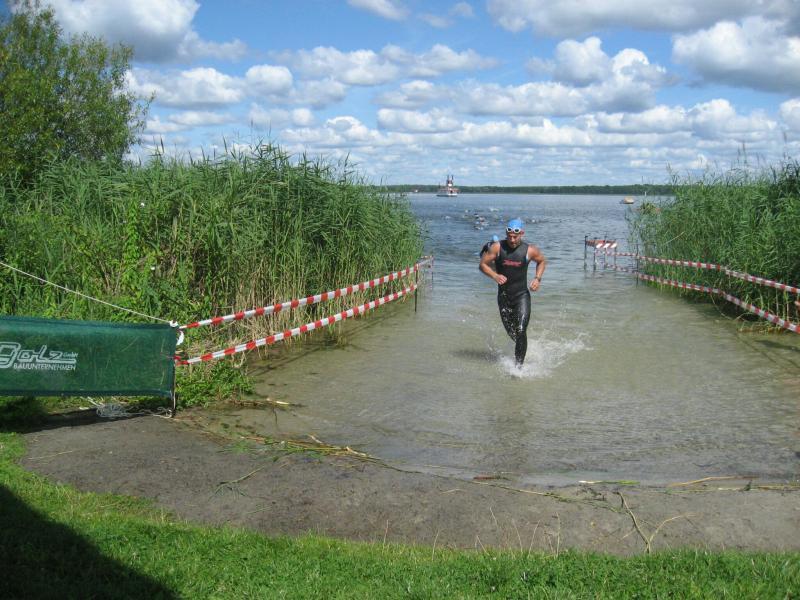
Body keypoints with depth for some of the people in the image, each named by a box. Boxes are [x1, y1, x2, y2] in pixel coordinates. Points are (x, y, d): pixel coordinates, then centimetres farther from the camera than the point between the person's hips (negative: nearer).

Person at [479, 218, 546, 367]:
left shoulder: (530, 250, -8)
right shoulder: (497, 247, -8)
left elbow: (542, 261, 12)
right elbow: (483, 264, -3)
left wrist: (537, 278, -4)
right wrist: (495, 276, -21)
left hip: (522, 295, -2)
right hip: (503, 297, 2)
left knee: (521, 331, -16)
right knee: (511, 332, 15)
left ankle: (519, 364, -9)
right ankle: (522, 348, 47)